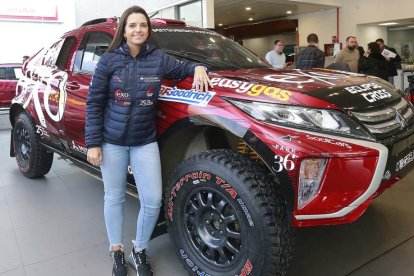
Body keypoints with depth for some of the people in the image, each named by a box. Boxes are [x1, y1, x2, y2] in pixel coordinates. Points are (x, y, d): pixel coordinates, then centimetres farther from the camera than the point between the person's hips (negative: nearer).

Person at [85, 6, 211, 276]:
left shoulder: (158, 58, -1)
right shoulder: (109, 60, -4)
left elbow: (181, 68, 17)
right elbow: (94, 103, -2)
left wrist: (198, 67, -7)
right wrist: (93, 143, -6)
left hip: (145, 142, 1)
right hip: (112, 141, -1)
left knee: (153, 201, -1)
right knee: (114, 198, 10)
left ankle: (140, 250, 26)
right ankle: (117, 251, 32)